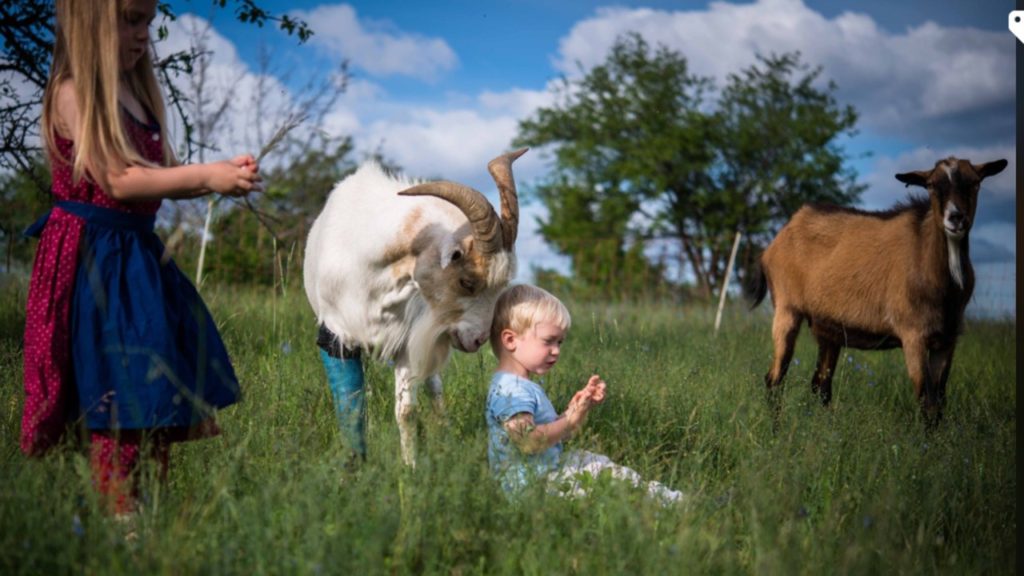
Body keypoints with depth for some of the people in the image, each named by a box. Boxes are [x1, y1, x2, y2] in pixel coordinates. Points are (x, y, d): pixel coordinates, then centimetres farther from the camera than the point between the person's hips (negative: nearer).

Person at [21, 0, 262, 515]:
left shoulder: (135, 92, 15)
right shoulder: (73, 93, -12)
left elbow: (160, 178, 13)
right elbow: (117, 181, -19)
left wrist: (224, 177, -3)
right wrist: (206, 175, -22)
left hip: (136, 253, 9)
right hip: (90, 259, -8)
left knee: (159, 398, 9)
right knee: (118, 402, -7)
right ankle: (120, 516, 1)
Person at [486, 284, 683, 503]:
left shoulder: (523, 386, 16)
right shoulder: (511, 390, -20)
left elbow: (551, 429, 18)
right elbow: (528, 442, -29)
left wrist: (579, 407, 7)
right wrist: (570, 422, -26)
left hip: (548, 467, 11)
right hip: (529, 481, -11)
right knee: (612, 475, -14)